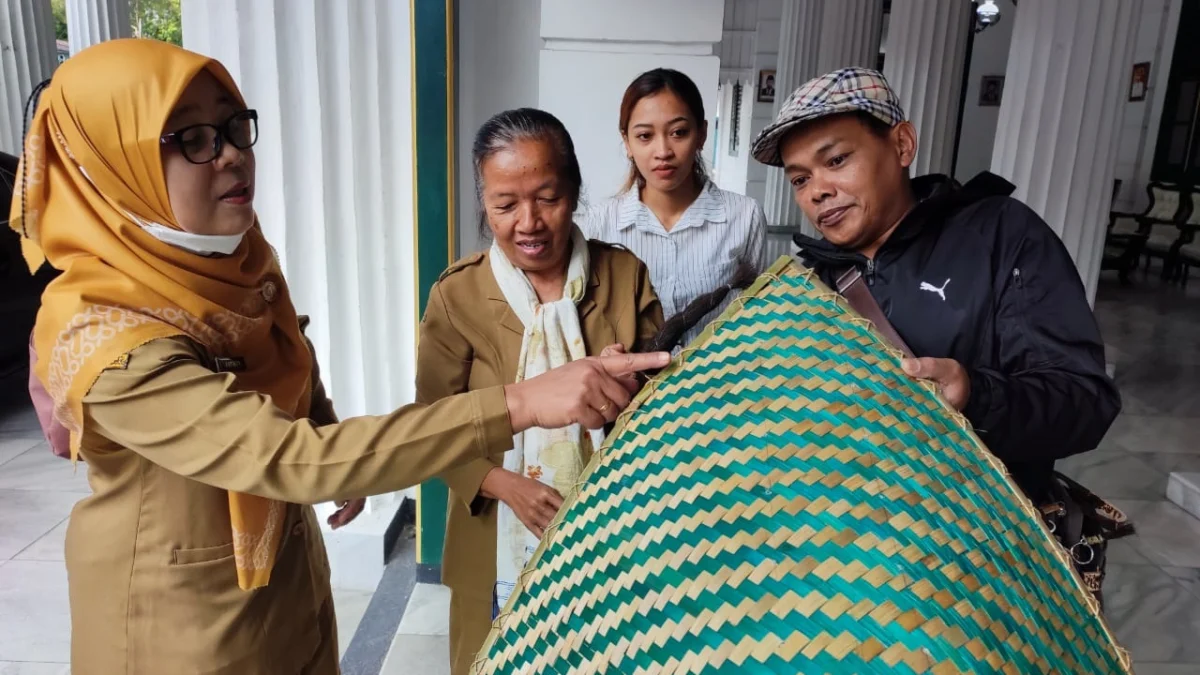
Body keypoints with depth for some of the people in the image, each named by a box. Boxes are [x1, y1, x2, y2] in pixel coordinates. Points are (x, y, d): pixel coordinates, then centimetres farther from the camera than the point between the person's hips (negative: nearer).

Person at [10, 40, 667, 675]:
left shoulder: (236, 262, -8)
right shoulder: (106, 342, -31)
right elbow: (290, 459, -40)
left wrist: (342, 468, 7)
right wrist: (520, 404, -45)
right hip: (185, 616, -6)